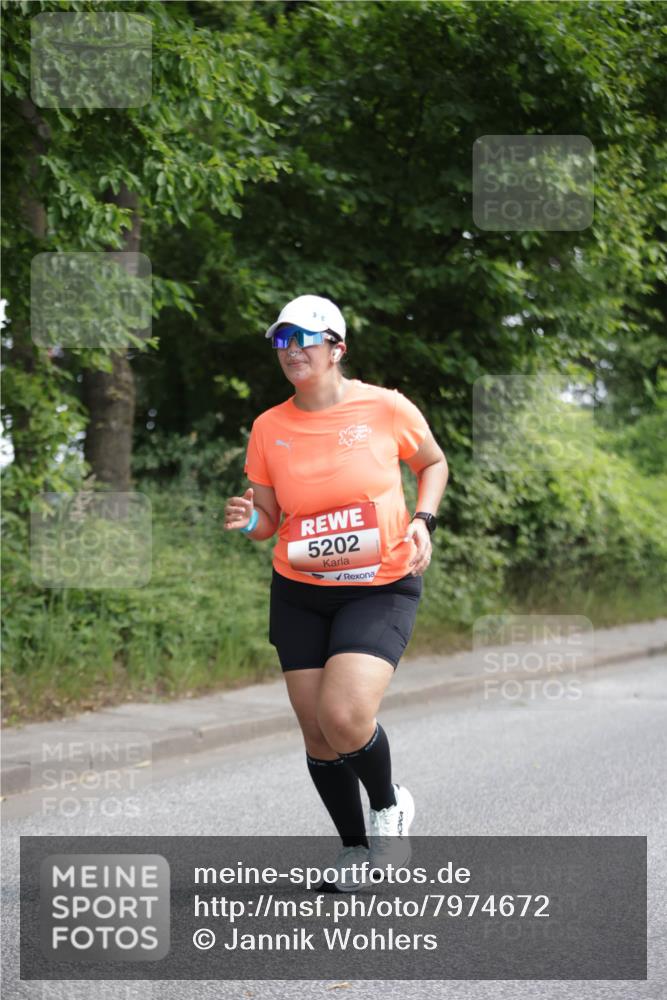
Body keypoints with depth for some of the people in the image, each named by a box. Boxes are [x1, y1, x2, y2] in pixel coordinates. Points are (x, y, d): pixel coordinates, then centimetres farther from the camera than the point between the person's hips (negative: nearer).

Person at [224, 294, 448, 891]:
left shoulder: (385, 408, -6)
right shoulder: (269, 428, 1)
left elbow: (434, 464, 11)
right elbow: (268, 519, 9)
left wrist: (422, 522, -5)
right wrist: (248, 521, -14)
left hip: (381, 589, -4)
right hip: (299, 593, 4)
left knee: (344, 715, -22)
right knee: (316, 731, 3)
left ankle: (389, 805, 10)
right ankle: (354, 847, 25)